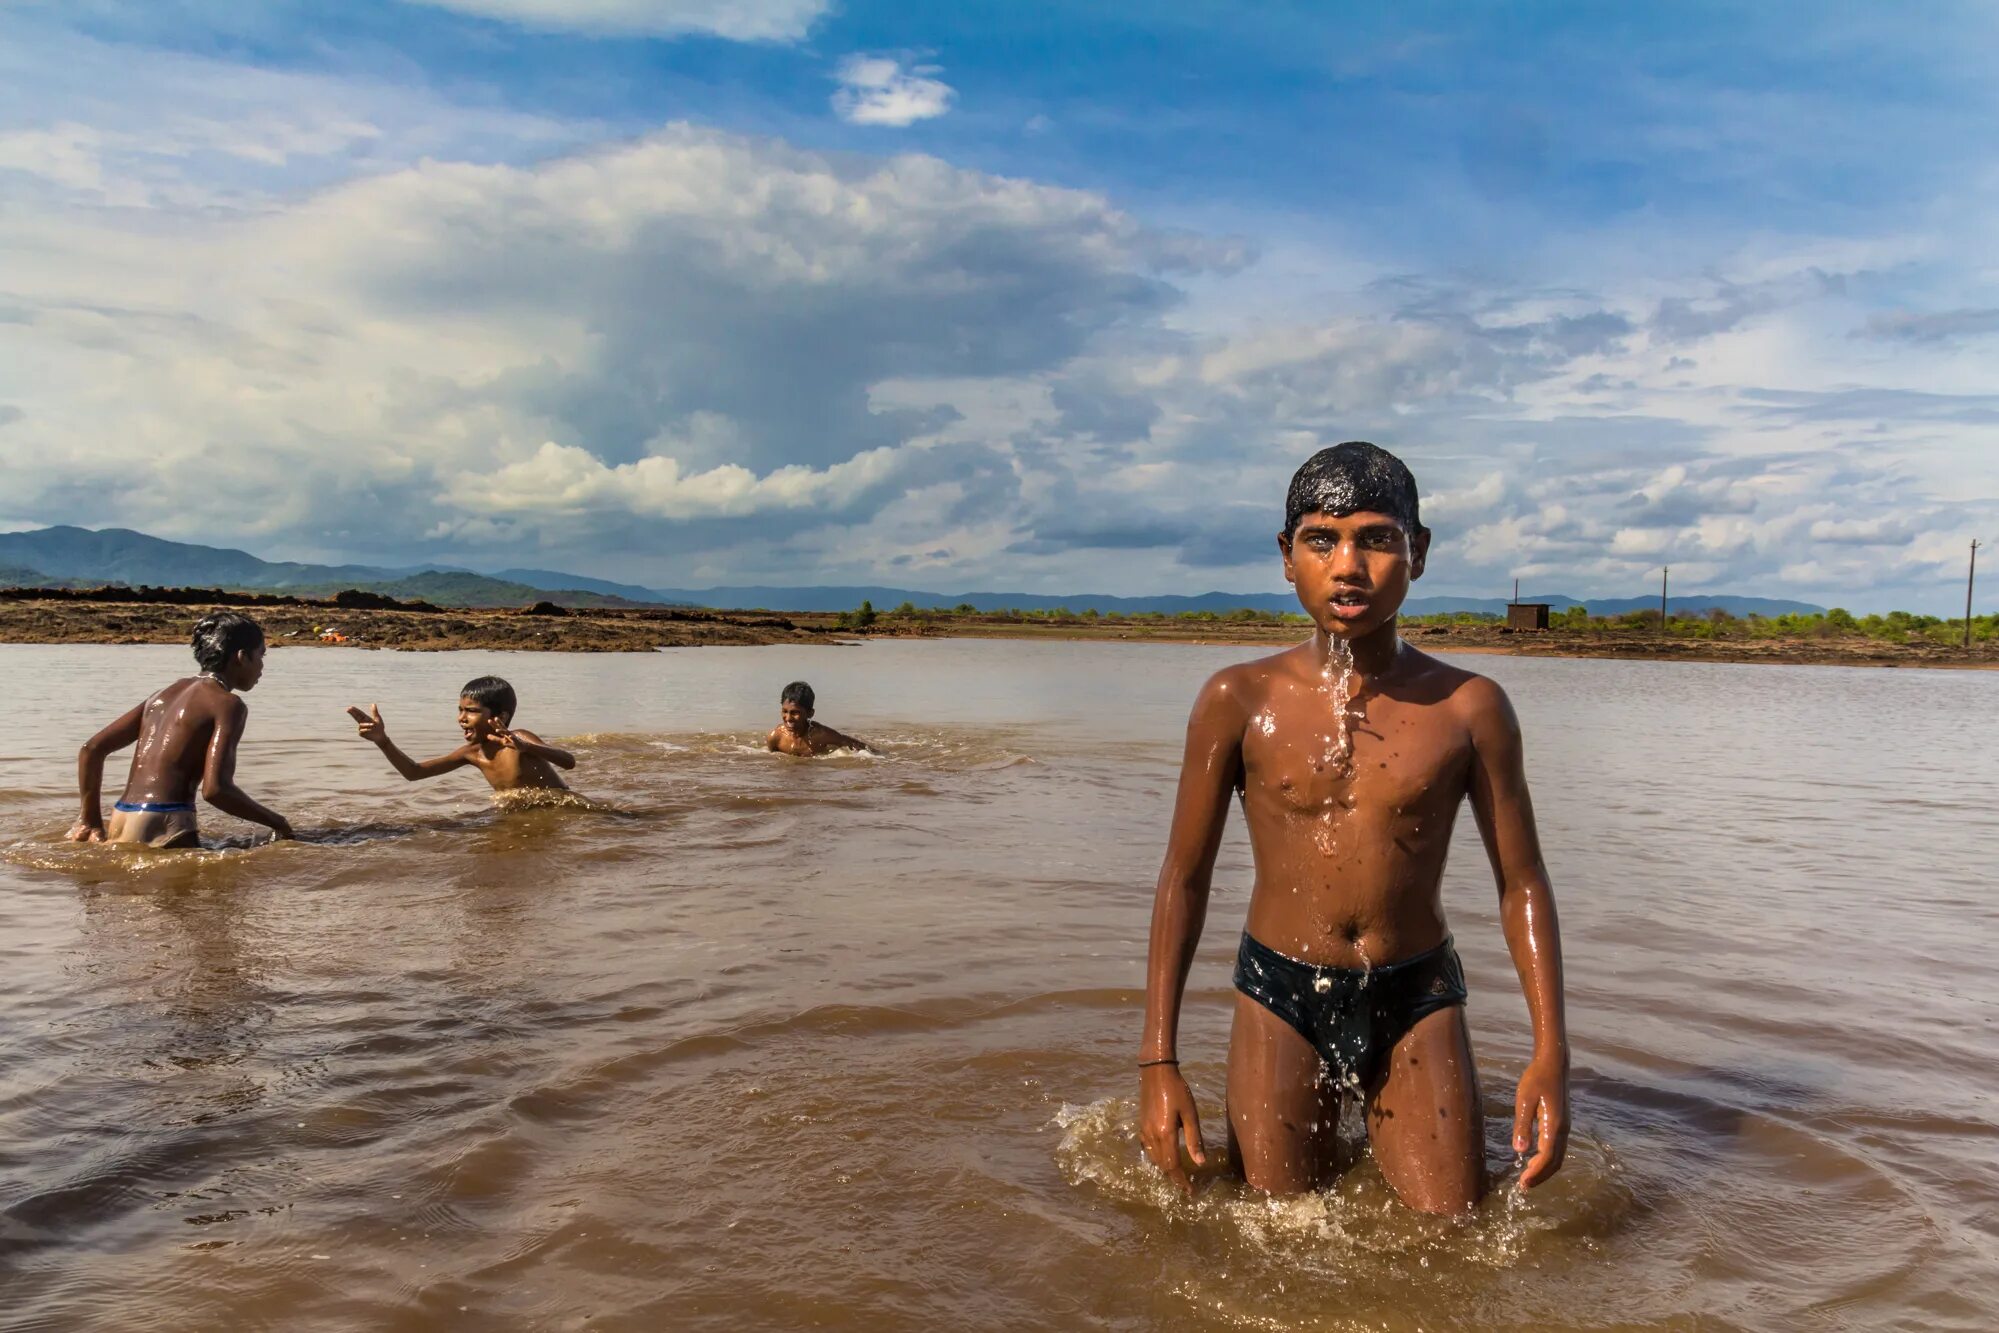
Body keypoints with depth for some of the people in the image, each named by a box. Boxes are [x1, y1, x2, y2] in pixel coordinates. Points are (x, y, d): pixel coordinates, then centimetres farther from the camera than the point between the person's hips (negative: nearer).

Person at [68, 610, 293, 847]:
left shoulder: (168, 693, 20)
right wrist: (275, 821, -2)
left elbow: (91, 749, 19)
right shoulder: (228, 704, -4)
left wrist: (92, 822, 23)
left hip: (120, 822, 8)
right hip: (163, 828, -8)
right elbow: (214, 789, -15)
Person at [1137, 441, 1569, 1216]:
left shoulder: (1469, 709, -7)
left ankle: (1374, 1128, 34)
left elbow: (1522, 883, 2)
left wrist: (1550, 1051, -7)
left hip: (1417, 1001, 1)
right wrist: (1158, 1062, -6)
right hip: (1279, 995, 0)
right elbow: (1184, 878, -3)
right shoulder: (1239, 702, -8)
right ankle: (1316, 1131, 36)